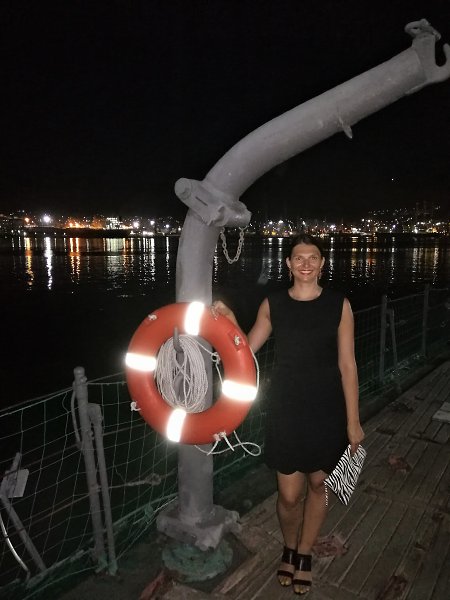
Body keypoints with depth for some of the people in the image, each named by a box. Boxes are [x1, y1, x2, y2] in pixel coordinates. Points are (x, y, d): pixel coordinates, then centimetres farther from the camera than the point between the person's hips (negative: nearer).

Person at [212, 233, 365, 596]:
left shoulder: (339, 304, -6)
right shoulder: (273, 304, -2)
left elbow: (347, 366, -4)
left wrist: (353, 421, -2)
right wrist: (229, 321, -15)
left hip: (327, 411, 0)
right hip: (286, 411, 0)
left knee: (318, 485, 16)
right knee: (289, 495, 7)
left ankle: (304, 553, 42)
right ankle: (289, 547, 40)